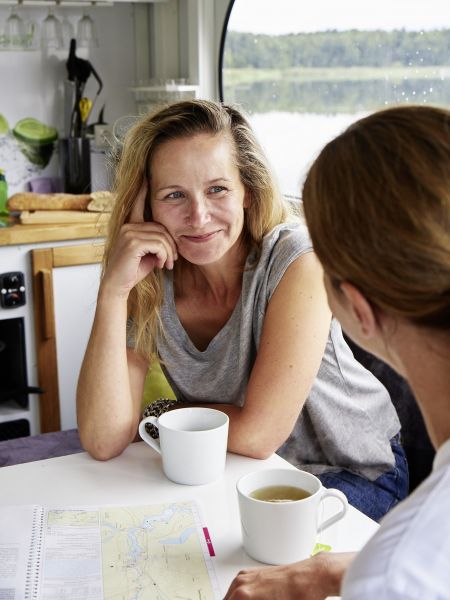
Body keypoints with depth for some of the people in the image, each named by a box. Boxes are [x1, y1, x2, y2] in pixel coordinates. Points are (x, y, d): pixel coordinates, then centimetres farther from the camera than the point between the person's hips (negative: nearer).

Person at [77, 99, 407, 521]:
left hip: (356, 472, -3)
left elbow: (257, 434, -24)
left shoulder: (296, 259, -25)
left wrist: (163, 413, -8)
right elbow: (104, 442, -22)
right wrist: (113, 288, -28)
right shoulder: (149, 281, -12)